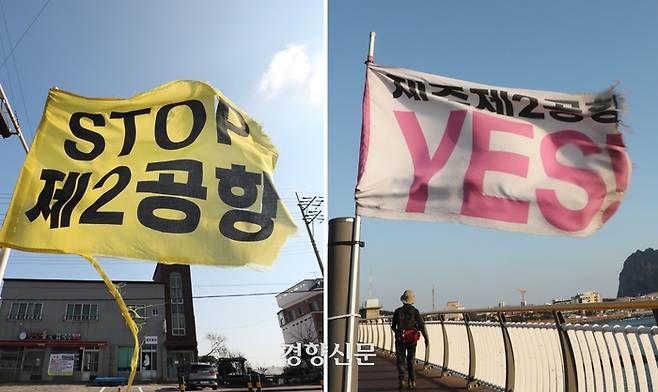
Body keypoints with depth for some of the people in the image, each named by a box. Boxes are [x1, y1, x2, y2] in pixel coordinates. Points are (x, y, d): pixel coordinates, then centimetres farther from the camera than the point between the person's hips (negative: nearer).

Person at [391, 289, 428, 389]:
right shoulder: (415, 311, -4)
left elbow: (393, 326, 5)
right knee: (411, 360, 14)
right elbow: (422, 326, -8)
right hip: (412, 339, 1)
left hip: (400, 339, -1)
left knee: (400, 359, 6)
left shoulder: (397, 311, -3)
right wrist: (426, 338, -1)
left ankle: (402, 378, -12)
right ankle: (412, 380, 10)